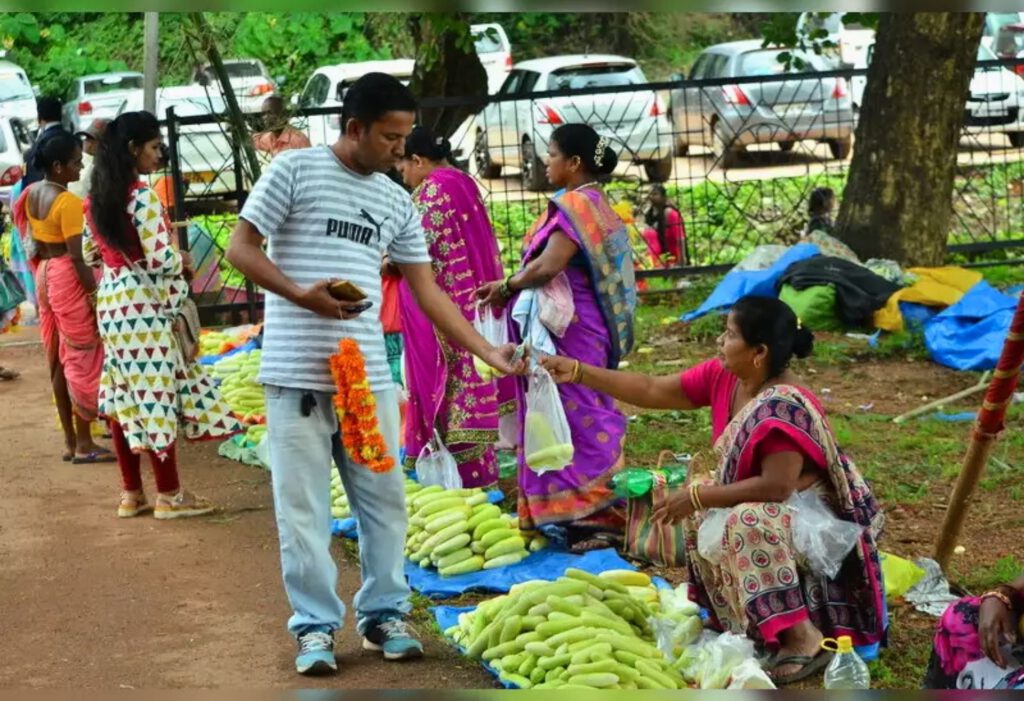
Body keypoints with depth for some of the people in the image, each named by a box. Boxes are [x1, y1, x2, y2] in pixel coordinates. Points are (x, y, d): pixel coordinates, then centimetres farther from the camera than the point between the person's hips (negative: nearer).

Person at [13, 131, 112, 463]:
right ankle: (84, 444, 4)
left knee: (59, 360, 14)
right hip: (68, 277, -9)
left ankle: (69, 441, 20)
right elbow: (76, 257, -21)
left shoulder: (32, 193, 6)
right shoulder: (68, 201, -20)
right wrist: (95, 293, -17)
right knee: (82, 358, 0)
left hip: (45, 274, 9)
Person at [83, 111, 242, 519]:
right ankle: (169, 495, 5)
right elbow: (159, 259, -20)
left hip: (111, 303, 8)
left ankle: (131, 493, 16)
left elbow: (91, 253, 18)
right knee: (156, 395, -1)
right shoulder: (141, 196, -16)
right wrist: (183, 261, 0)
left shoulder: (95, 199, 9)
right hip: (144, 305, -8)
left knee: (122, 397, 10)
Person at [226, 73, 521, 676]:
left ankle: (384, 614, 21)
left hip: (368, 375, 5)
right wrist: (300, 294, -21)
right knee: (304, 507, 0)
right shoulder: (296, 169, -2)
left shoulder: (397, 202, 12)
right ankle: (315, 626, 9)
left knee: (384, 500, 8)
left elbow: (428, 291, 12)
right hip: (297, 372, -5)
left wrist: (487, 352, 5)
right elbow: (241, 249, -4)